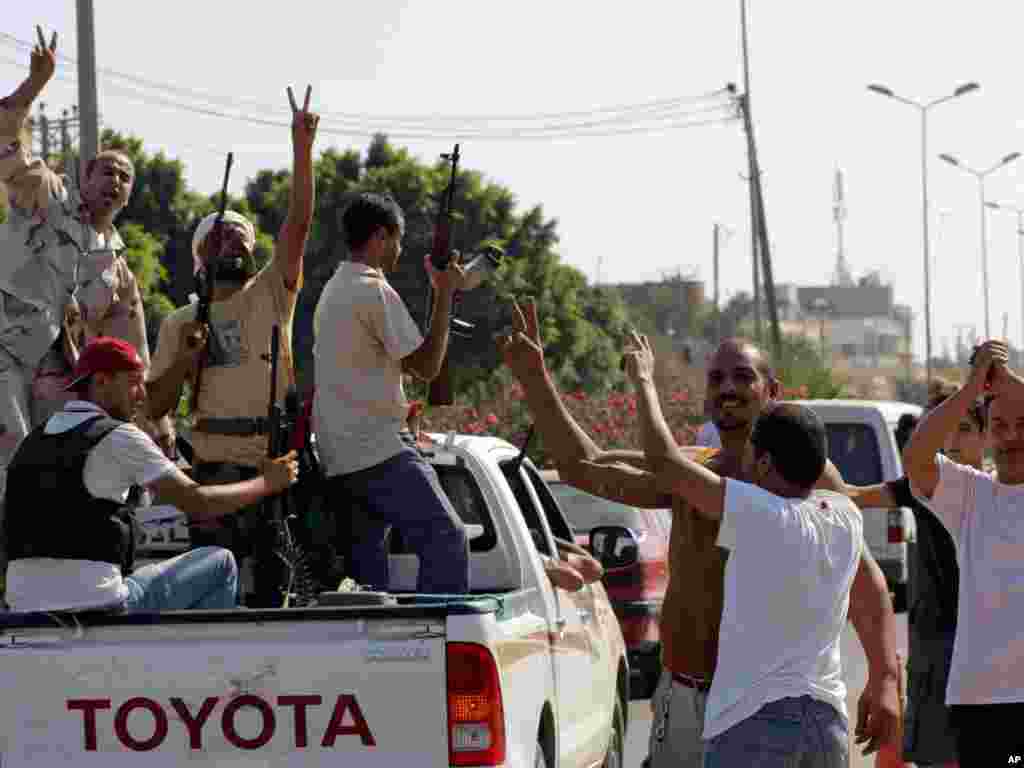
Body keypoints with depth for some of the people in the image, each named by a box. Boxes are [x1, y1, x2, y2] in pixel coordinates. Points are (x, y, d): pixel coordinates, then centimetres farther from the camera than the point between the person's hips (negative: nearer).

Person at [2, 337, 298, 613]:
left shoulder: (32, 441, 15)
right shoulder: (119, 438, -6)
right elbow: (198, 502, -6)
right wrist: (269, 482, 8)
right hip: (95, 607, -7)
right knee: (220, 563, 9)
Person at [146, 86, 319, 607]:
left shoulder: (272, 293, 9)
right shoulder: (180, 324, 11)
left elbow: (298, 222, -3)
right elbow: (154, 407, 6)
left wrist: (302, 146, -12)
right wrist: (185, 357, -10)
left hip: (280, 465, 1)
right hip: (216, 469, -1)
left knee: (275, 589, 6)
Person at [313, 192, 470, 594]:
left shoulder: (332, 291, 19)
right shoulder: (376, 291, -11)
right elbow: (426, 366, -10)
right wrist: (444, 294, -4)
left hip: (338, 457, 10)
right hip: (378, 452, -10)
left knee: (365, 562, 9)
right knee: (446, 538, -11)